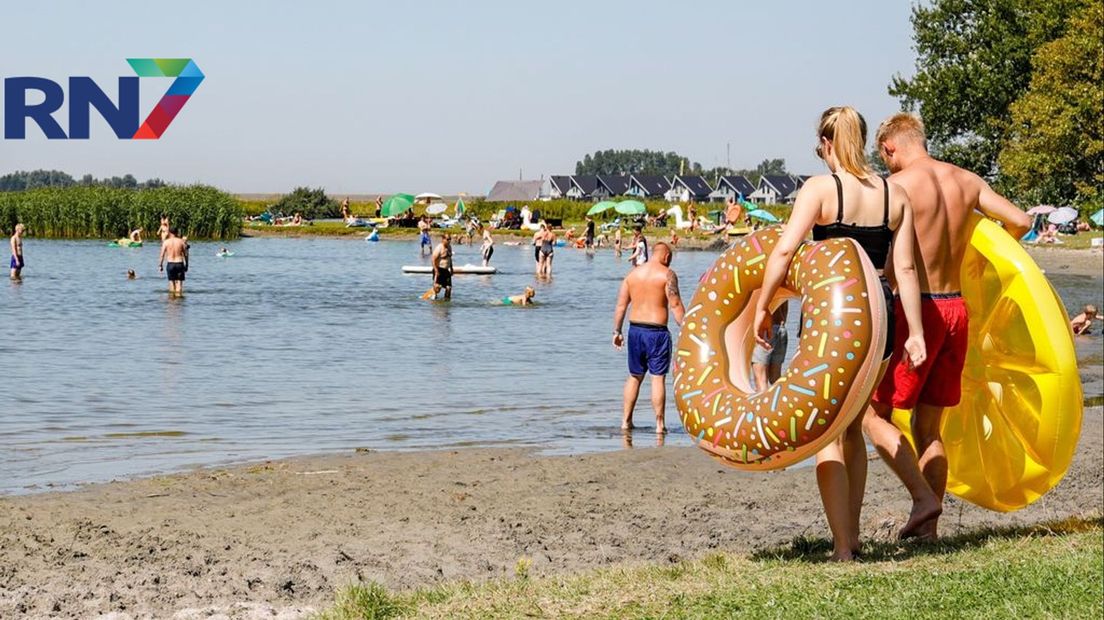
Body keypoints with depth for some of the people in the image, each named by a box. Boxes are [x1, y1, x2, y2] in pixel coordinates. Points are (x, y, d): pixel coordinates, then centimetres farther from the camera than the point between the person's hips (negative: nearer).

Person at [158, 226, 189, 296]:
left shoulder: (166, 242, -3)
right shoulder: (181, 241, -1)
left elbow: (162, 255, -4)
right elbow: (185, 254, 2)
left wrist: (160, 265, 4)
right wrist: (186, 265, 11)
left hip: (170, 264, 0)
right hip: (179, 264, 0)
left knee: (171, 281, 11)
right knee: (179, 282, 1)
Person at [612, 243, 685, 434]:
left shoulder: (632, 274, 9)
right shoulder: (667, 274, -7)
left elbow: (621, 305, 10)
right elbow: (675, 305, -13)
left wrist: (617, 331, 15)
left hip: (635, 329, 5)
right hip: (657, 331, -5)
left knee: (634, 376, 15)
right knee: (658, 377, 0)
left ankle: (626, 421, 18)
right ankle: (660, 424, 1)